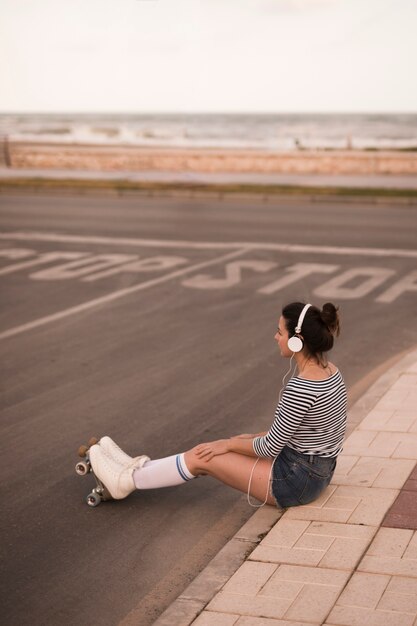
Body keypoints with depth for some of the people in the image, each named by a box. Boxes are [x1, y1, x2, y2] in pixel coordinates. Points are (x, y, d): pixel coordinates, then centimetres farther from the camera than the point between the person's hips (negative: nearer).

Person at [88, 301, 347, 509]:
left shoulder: (300, 388, -29)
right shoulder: (327, 370, 1)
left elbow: (271, 448, -20)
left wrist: (228, 444, -5)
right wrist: (255, 437, 11)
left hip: (297, 480, -8)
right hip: (315, 470, 8)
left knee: (203, 458, 1)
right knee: (212, 451, 13)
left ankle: (127, 480, 19)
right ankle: (139, 467, 26)